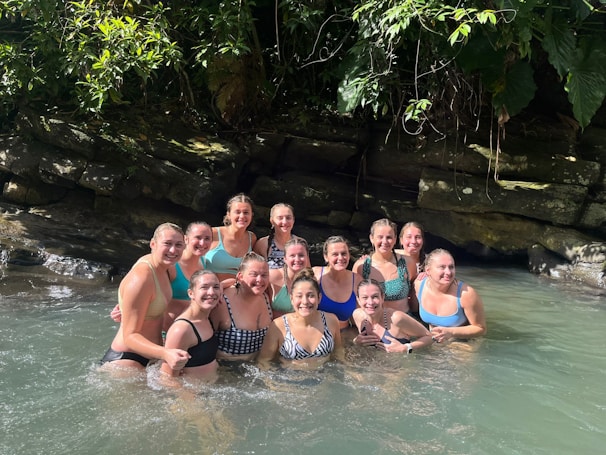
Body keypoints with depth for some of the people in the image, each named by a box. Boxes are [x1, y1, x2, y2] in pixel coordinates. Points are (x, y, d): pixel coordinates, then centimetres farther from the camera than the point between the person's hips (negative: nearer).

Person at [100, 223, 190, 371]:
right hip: (125, 359, -9)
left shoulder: (163, 267, 0)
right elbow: (130, 336, -28)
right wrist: (165, 354, -43)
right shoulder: (140, 279, -26)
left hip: (148, 354, 9)